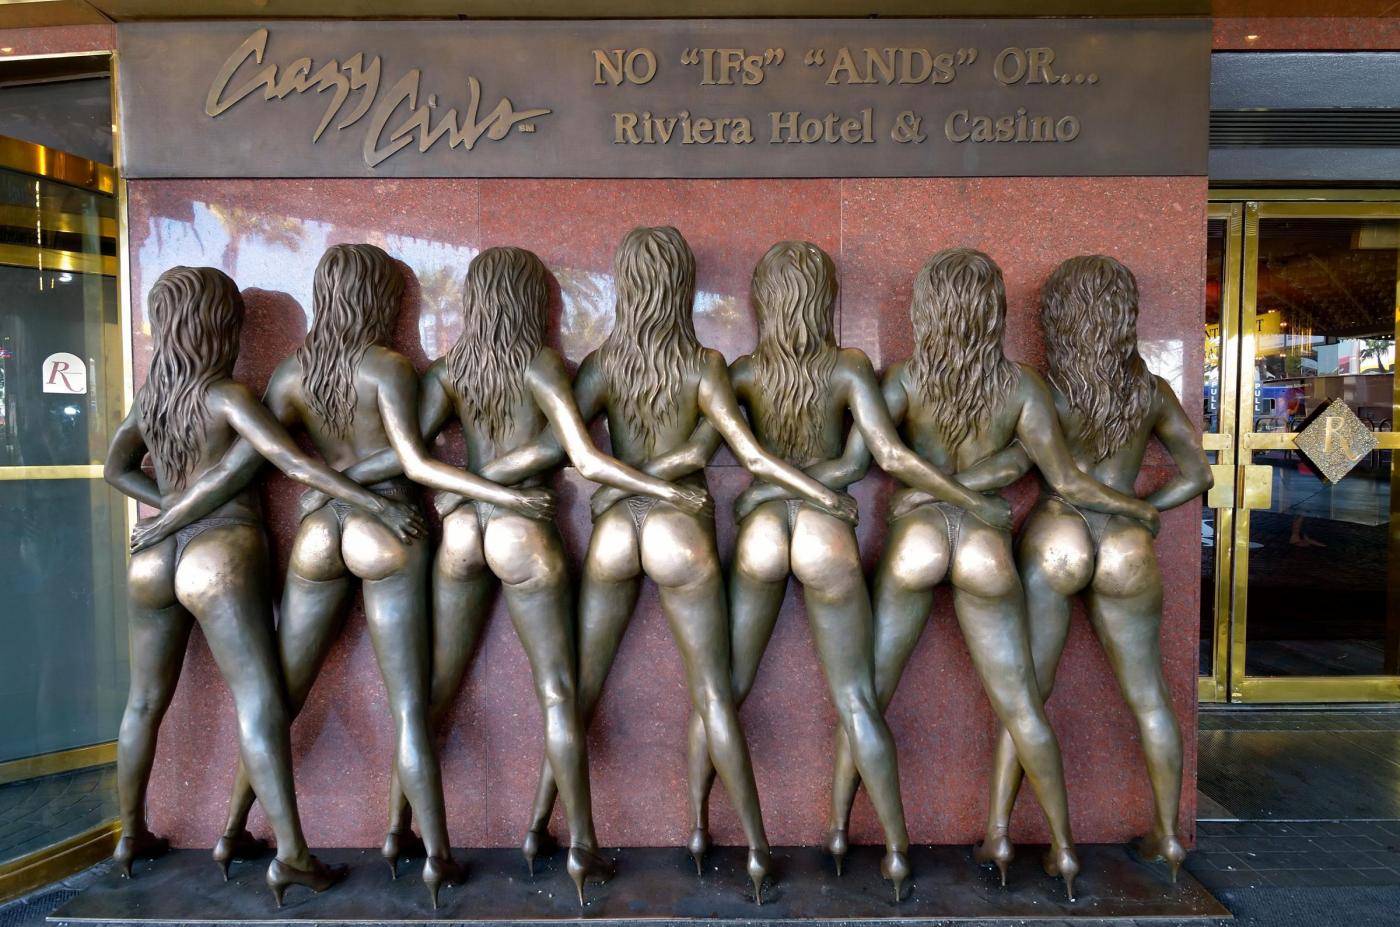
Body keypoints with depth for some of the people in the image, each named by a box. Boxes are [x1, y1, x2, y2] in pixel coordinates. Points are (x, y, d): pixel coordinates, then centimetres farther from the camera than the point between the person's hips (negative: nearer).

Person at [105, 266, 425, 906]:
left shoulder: (150, 396, 10)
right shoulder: (225, 395, -11)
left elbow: (116, 468, 8)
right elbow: (294, 463, -22)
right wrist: (377, 505, -24)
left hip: (154, 558, 8)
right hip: (220, 556, -7)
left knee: (145, 701, 17)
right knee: (260, 704, -8)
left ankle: (131, 835, 31)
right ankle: (291, 854, -8)